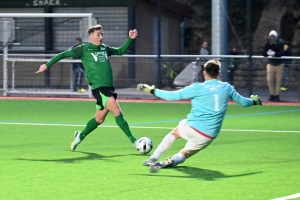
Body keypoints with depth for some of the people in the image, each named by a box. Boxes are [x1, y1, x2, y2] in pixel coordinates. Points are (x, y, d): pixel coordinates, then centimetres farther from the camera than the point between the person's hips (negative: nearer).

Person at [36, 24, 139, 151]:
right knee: (117, 111, -18)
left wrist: (130, 39, 16)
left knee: (99, 118, 13)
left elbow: (120, 51, 29)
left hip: (109, 87, 7)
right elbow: (63, 54, 4)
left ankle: (80, 136, 35)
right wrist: (47, 65, 3)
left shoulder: (104, 48, 16)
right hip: (98, 87, -7)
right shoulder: (84, 49, -1)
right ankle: (133, 141, -17)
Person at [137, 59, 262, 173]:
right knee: (184, 154, 22)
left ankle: (153, 159, 17)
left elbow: (173, 96, -8)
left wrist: (152, 90, 2)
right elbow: (243, 101, 17)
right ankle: (170, 162, -14)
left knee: (175, 131, 30)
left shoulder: (198, 88, -7)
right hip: (210, 135, 3)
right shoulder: (227, 88, 4)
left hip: (193, 128, -3)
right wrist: (254, 101, 39)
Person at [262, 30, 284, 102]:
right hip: (271, 63, 2)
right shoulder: (268, 44, -1)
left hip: (279, 64, -2)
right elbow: (263, 53, -5)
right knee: (269, 80, -4)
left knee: (278, 80, -1)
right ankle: (272, 95, 9)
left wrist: (274, 54, -36)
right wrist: (267, 53, -28)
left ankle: (277, 95, 6)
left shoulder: (280, 43, -8)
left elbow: (281, 53, -19)